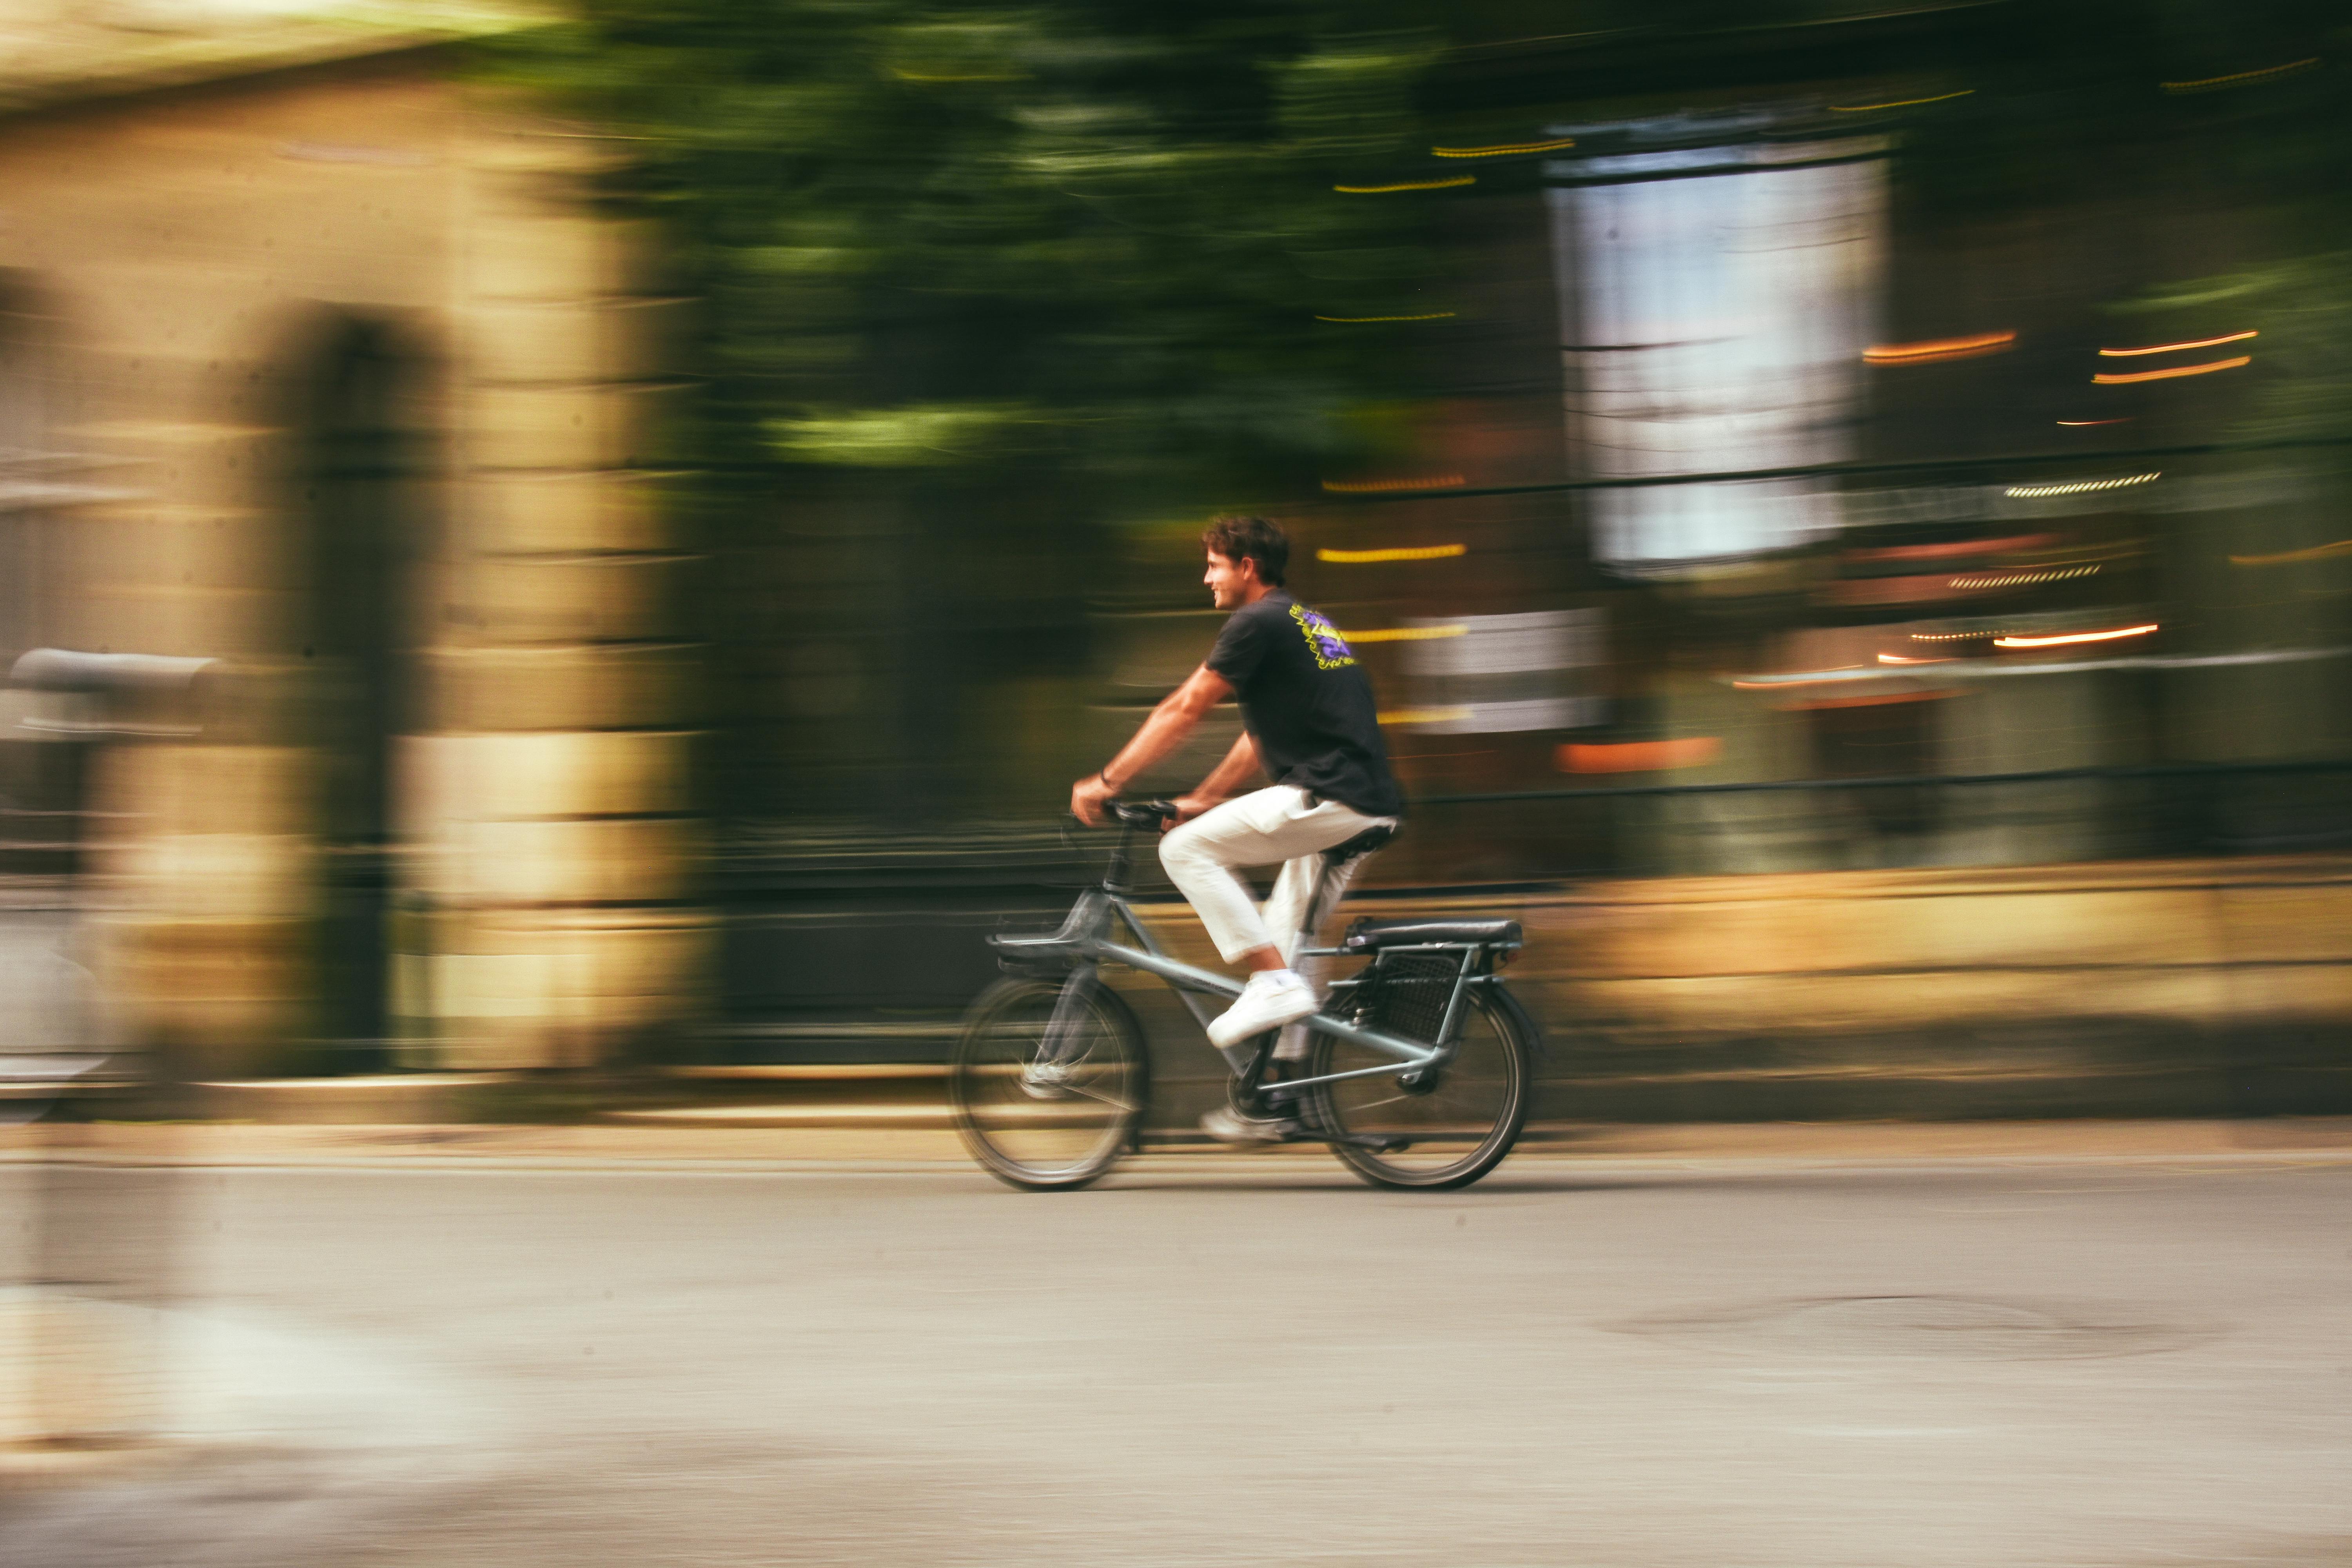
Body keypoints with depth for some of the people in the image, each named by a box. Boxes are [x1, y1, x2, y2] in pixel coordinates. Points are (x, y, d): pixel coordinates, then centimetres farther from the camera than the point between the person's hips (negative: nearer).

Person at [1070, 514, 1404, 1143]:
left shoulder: (1258, 623, -5)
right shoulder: (1306, 625, 25)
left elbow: (1184, 710, -5)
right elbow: (1262, 735, 30)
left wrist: (1107, 781, 0)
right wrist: (1200, 800, 31)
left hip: (1330, 797, -10)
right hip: (1371, 808, 10)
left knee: (1186, 849, -8)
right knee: (1287, 944, 15)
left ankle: (1274, 983, -11)